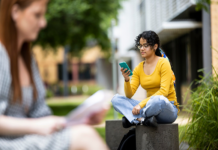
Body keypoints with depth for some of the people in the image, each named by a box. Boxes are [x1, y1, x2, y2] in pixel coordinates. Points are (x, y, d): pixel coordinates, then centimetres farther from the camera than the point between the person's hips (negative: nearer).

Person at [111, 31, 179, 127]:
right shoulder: (139, 68, 8)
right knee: (116, 99, -12)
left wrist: (141, 104, -23)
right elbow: (129, 94, 0)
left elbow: (164, 91, -18)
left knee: (158, 100, -42)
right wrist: (126, 80, -20)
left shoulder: (163, 63, -7)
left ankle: (134, 119, -19)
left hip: (168, 109, -6)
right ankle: (144, 119, -32)